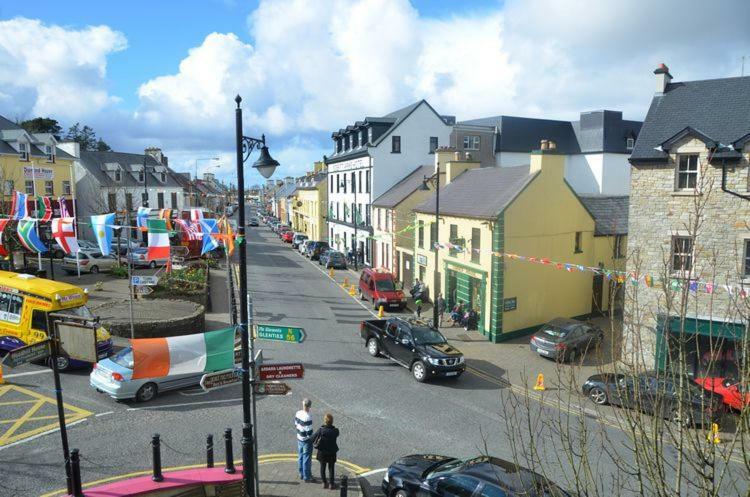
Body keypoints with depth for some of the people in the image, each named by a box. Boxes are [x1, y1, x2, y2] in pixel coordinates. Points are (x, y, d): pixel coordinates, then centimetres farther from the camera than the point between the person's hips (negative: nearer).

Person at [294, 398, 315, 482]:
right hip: (306, 440, -8)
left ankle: (301, 474, 32)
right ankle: (307, 477, 15)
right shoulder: (308, 417, -28)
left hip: (299, 438, 8)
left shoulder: (298, 413, -4)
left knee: (300, 457, 19)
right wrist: (312, 439, -9)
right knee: (307, 459, 5)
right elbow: (308, 431, -25)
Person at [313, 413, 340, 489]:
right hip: (331, 453, 0)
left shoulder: (320, 430, -21)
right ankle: (332, 484, 25)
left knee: (322, 468, 19)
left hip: (322, 452, 0)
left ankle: (324, 483, 31)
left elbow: (313, 438, -10)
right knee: (331, 468, 16)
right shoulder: (335, 431, -20)